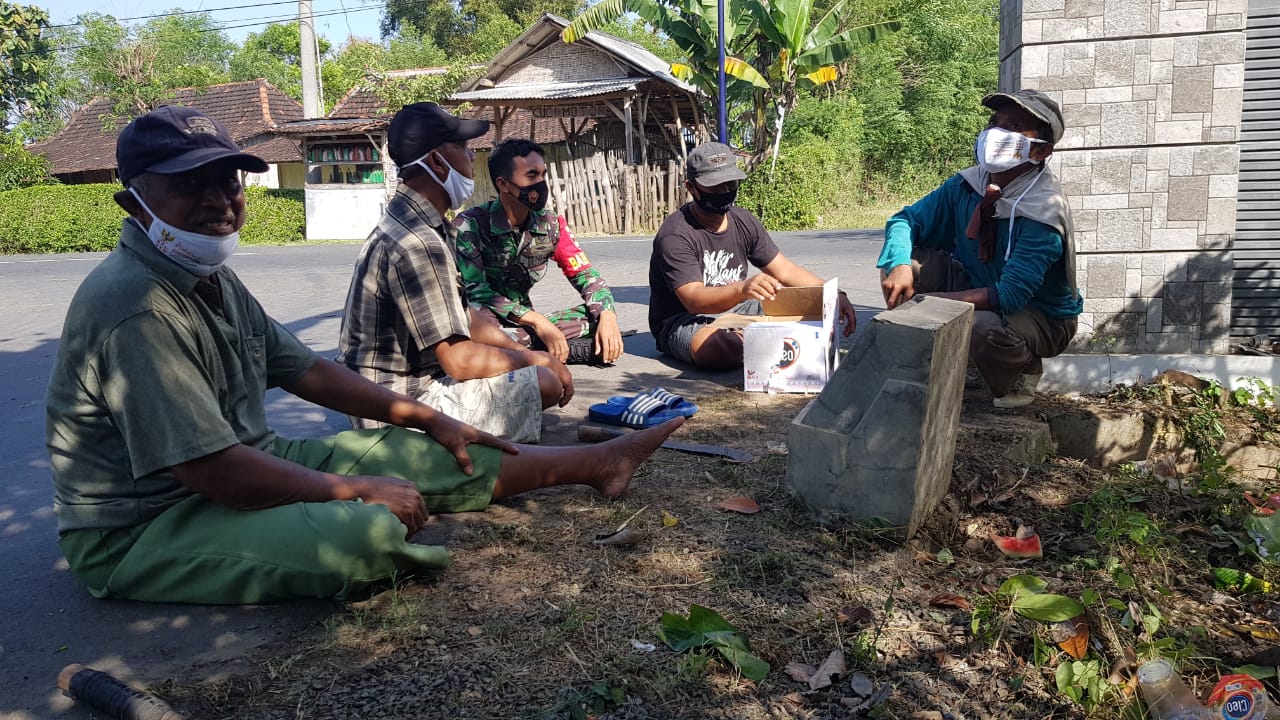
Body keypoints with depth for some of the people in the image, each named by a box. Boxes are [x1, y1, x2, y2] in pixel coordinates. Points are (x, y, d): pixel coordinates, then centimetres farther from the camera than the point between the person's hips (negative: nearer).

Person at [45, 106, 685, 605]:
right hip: (135, 534, -9)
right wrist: (358, 489, -18)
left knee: (411, 454, 4)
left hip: (237, 467, 9)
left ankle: (596, 463, 16)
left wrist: (428, 420, 10)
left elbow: (306, 371, 11)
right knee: (369, 531, -31)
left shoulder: (209, 276, 5)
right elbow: (214, 472, -28)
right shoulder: (135, 307, -26)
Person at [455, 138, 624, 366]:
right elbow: (475, 292, -23)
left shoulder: (550, 223, 0)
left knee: (600, 316, -11)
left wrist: (607, 315, -17)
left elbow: (584, 273, 3)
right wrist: (536, 320, -31)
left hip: (522, 324, 5)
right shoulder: (470, 225, -16)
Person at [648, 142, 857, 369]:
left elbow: (786, 271, 5)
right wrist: (743, 289, -48)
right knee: (716, 346, -40)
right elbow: (694, 300, -30)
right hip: (681, 322, -6)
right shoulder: (675, 235, -19)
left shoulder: (743, 222, 4)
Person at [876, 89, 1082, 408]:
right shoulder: (967, 185, -10)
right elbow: (906, 220, -6)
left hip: (1039, 314, -5)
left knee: (983, 328, -40)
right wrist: (899, 266, -29)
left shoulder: (1044, 211, -28)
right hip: (980, 290, 5)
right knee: (901, 262, -17)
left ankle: (1024, 369, -3)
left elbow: (1009, 295, -34)